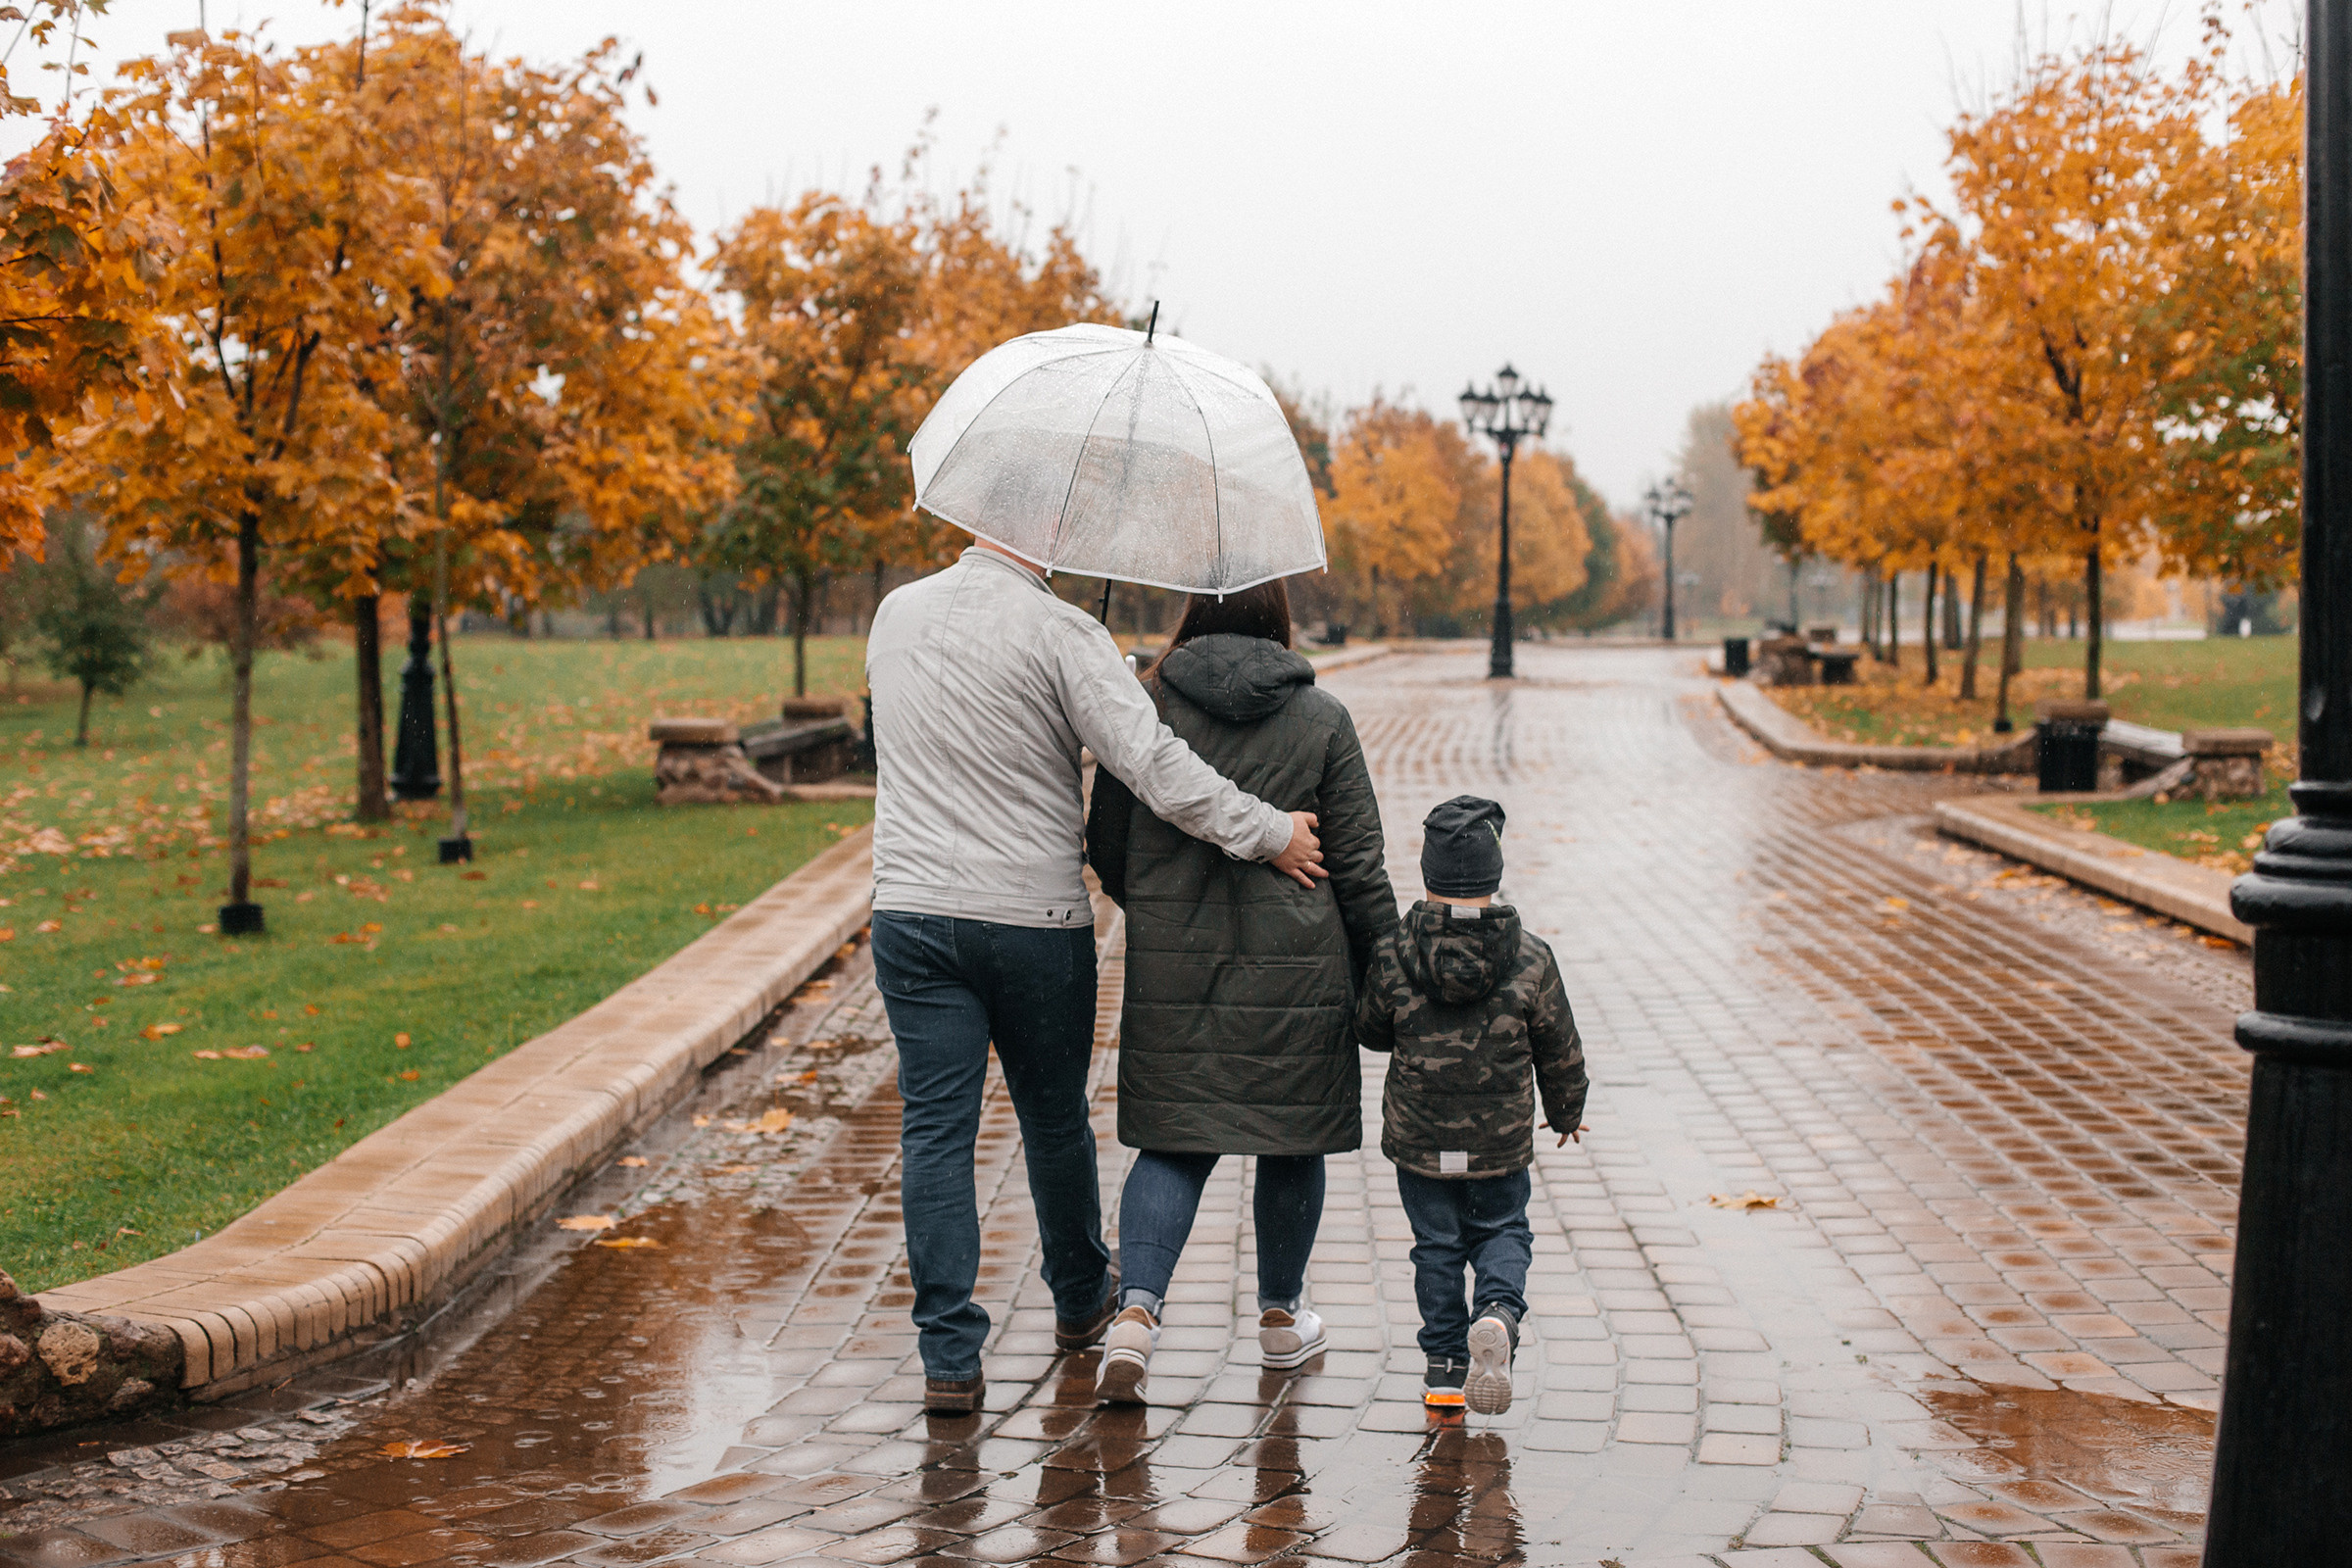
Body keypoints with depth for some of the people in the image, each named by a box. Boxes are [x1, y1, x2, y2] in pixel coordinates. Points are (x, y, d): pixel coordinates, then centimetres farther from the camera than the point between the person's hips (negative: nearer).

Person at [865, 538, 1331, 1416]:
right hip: (1035, 919, -3)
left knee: (935, 1128, 4)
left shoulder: (895, 615, 5)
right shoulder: (1059, 632, -14)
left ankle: (950, 1357, 1)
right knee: (1054, 1117, 15)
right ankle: (1081, 1303, 36)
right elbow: (1152, 764, -21)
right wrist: (1267, 833, -14)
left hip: (912, 912, 3)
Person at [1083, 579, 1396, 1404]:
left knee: (1173, 1142, 8)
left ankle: (1137, 1308, -12)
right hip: (1295, 967, -1)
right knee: (1292, 1138, 15)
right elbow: (1358, 867, -3)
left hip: (1172, 966, 1)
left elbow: (1106, 849, 5)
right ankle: (1280, 1318, 30)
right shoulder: (1321, 718, -3)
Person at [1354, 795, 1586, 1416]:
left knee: (1436, 1243, 14)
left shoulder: (1393, 957, -11)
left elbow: (1370, 1030, 4)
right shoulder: (1531, 958, -9)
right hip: (1502, 1137, 0)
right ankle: (1497, 1313, -10)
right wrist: (1566, 1110, 18)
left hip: (1418, 1138, 0)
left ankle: (1445, 1363, 13)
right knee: (1503, 1231, 17)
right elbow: (1559, 1049, 1)